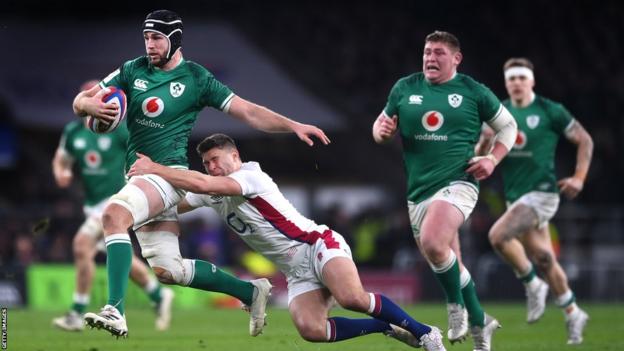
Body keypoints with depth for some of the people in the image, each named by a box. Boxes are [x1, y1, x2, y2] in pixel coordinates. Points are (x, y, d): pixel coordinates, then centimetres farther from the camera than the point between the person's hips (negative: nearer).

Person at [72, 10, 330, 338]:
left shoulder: (196, 78, 0)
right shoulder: (132, 71, 10)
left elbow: (248, 112, 0)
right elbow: (79, 102, 9)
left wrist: (293, 126, -12)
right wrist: (91, 105, -16)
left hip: (169, 172, -6)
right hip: (140, 176, 6)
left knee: (114, 213, -32)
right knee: (167, 269, 3)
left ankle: (115, 311, -39)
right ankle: (250, 292, 20)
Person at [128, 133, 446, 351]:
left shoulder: (250, 176, -11)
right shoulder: (213, 195, 14)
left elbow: (203, 184, -26)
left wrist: (155, 169, -23)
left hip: (318, 244, -7)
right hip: (297, 271, 7)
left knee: (352, 297, -35)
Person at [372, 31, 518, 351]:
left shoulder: (473, 91, 0)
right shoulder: (404, 89, 7)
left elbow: (508, 125, 11)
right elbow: (381, 125, 16)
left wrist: (493, 159, -4)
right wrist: (381, 131, -8)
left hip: (457, 183, -5)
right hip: (418, 190, 5)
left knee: (432, 243, -30)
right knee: (448, 266, 11)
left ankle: (457, 306, -8)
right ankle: (479, 323, 31)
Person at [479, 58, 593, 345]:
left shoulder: (550, 111, -5)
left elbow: (584, 140, 4)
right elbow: (480, 155, 11)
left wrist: (579, 178, -4)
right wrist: (486, 141, -12)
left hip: (541, 192, -6)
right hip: (515, 196, 6)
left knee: (498, 236, -26)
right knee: (543, 259, 9)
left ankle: (532, 285, -6)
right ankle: (573, 314, 27)